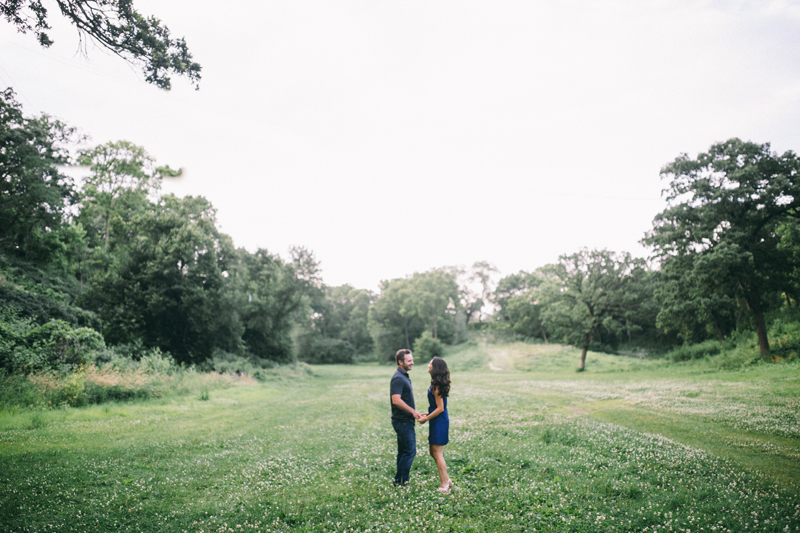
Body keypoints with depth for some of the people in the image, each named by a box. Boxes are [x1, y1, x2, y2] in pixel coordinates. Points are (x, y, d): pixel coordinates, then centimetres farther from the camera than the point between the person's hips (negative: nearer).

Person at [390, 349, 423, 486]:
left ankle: (400, 480, 22)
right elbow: (396, 400, -27)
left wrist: (413, 412, 19)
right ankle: (400, 481, 3)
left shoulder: (404, 376, 14)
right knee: (410, 451, -5)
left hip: (405, 420, 10)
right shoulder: (398, 378, -18)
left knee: (403, 451, 14)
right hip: (402, 421, -10)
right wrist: (413, 411, -21)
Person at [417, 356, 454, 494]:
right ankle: (447, 480, 24)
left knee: (437, 453, -1)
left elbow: (440, 408, -20)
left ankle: (444, 486, 8)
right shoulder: (437, 384, 9)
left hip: (439, 421, -10)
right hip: (438, 421, 10)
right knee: (433, 451, 16)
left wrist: (426, 419, -12)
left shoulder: (437, 386, -20)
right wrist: (428, 415, 17)